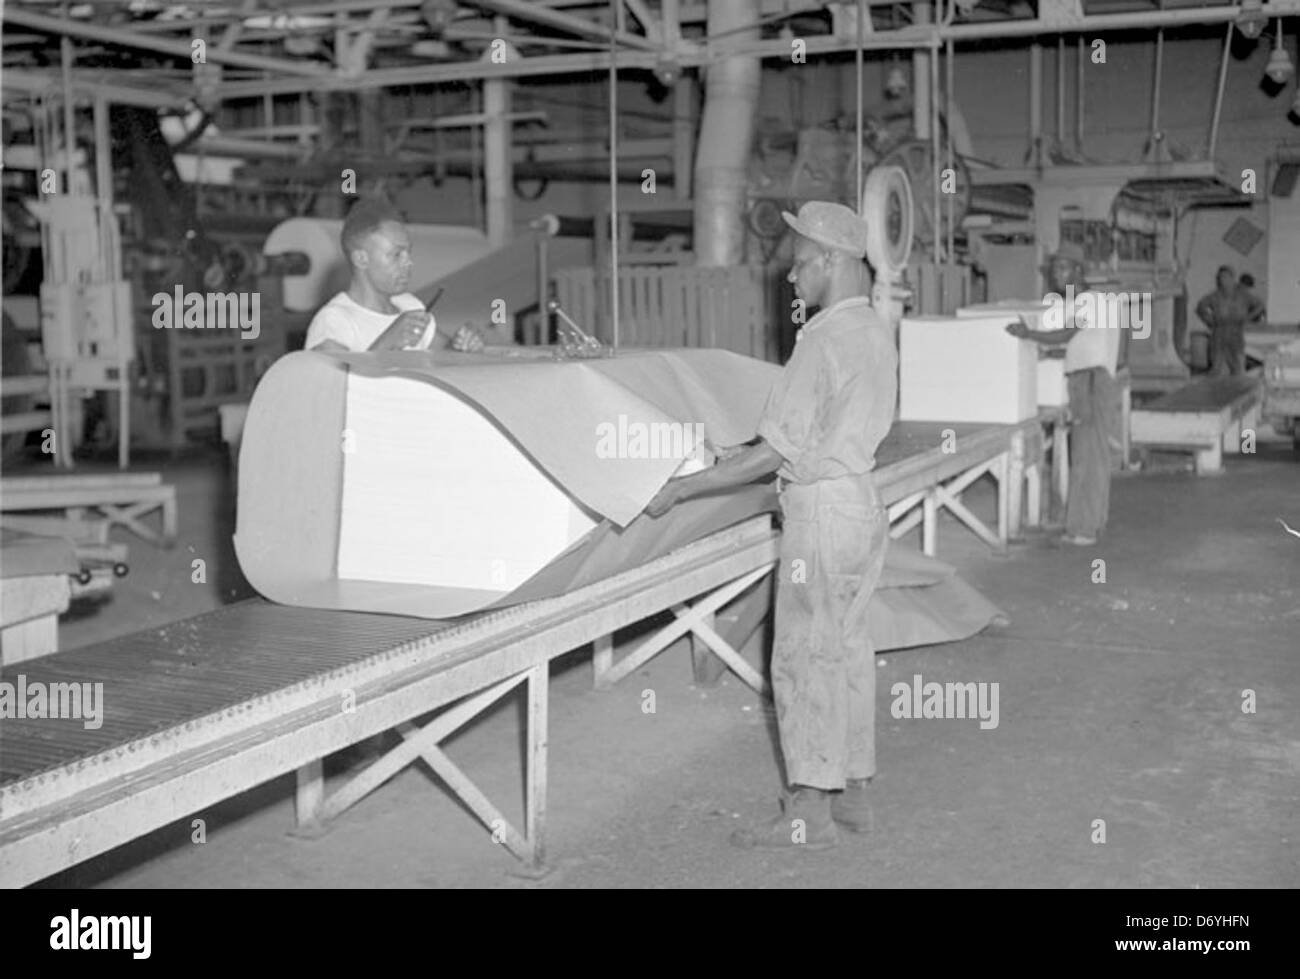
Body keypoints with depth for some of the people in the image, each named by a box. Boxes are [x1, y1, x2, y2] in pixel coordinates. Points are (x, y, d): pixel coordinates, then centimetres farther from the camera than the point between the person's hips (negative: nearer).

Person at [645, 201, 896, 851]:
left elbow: (774, 453, -21)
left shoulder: (823, 342, -20)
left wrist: (680, 489, -15)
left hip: (823, 515, -9)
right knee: (847, 651, 15)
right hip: (863, 504, 9)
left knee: (803, 660, -2)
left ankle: (809, 813, 5)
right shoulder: (876, 332, 9)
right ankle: (853, 792, 24)